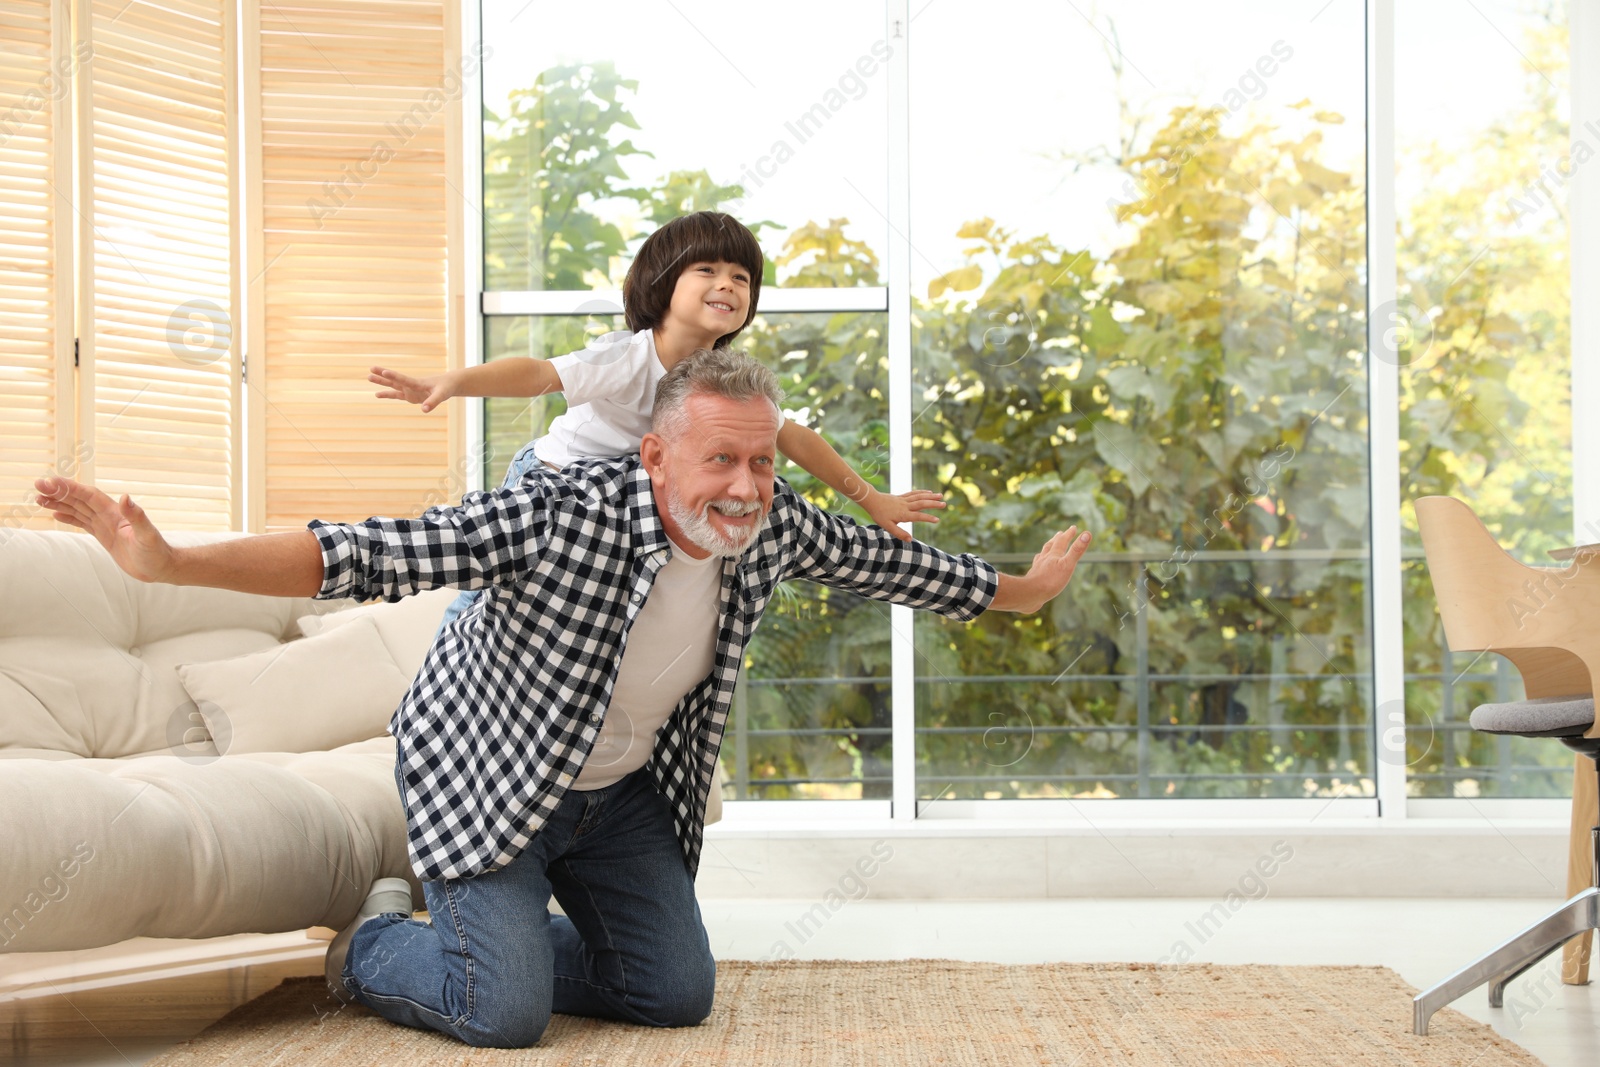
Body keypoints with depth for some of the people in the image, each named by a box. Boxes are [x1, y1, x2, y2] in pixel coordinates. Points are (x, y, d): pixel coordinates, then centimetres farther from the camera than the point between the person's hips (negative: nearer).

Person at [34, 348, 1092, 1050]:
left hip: (622, 789, 6)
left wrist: (1023, 590, 19)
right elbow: (379, 554, -39)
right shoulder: (561, 514, -33)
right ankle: (374, 945, 18)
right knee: (506, 1013, -16)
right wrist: (171, 562, -48)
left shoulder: (774, 524, -14)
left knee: (677, 992, 4)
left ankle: (472, 941, 26)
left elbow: (886, 562, 6)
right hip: (482, 774, -6)